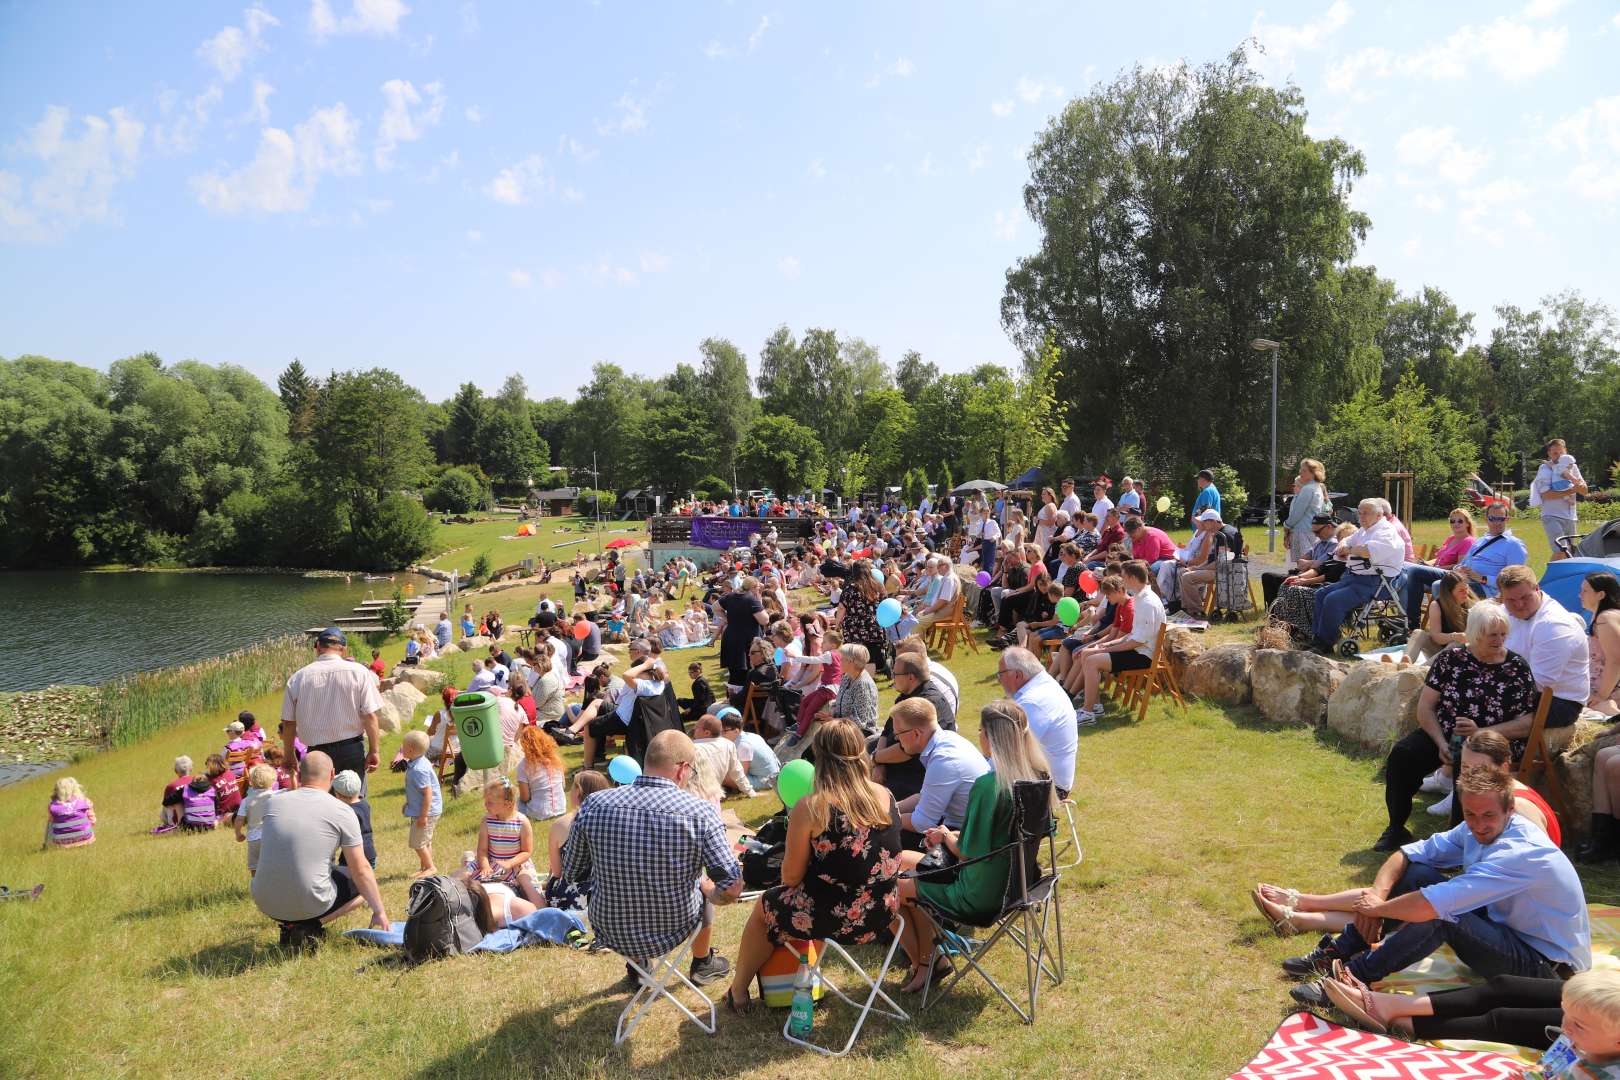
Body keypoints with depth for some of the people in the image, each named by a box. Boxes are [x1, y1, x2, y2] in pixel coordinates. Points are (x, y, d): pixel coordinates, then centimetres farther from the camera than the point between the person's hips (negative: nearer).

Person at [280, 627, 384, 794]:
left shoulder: (298, 677, -2)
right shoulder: (359, 672, -7)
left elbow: (288, 722, 3)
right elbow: (370, 716, -10)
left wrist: (289, 755, 15)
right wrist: (373, 751, -3)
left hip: (317, 752, 1)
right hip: (352, 749, -1)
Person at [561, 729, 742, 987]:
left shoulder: (594, 805, -15)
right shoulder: (699, 812, -22)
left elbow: (570, 872, -1)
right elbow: (731, 888, -20)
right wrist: (711, 893, 3)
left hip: (610, 933, 2)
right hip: (674, 931, -1)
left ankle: (636, 968, 51)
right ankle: (702, 964, 54)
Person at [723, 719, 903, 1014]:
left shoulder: (810, 808, -20)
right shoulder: (885, 795, -5)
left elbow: (791, 877, -12)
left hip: (835, 919, -5)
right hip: (883, 913, 5)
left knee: (765, 906, 25)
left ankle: (738, 991, 42)